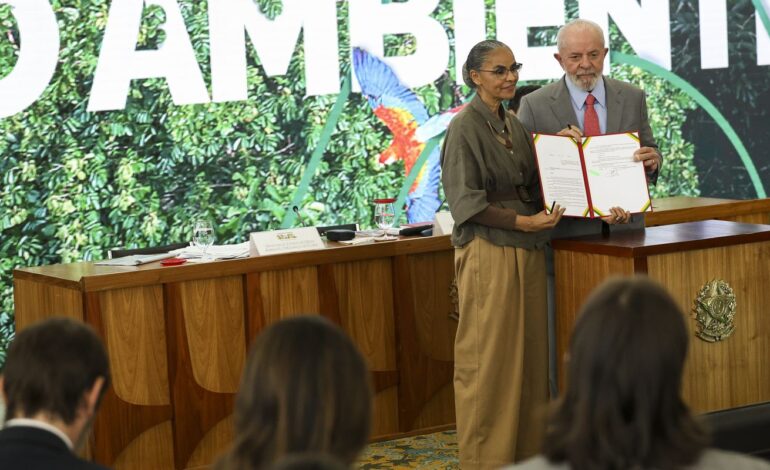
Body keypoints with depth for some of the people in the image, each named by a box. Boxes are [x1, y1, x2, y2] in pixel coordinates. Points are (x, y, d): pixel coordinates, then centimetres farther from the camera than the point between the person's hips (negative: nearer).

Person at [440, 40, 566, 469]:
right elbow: (466, 201, -14)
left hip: (528, 252, 7)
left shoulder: (516, 126, 14)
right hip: (488, 252, -7)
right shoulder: (465, 128, -8)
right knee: (489, 359, -3)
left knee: (530, 354, 9)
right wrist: (522, 222, -20)